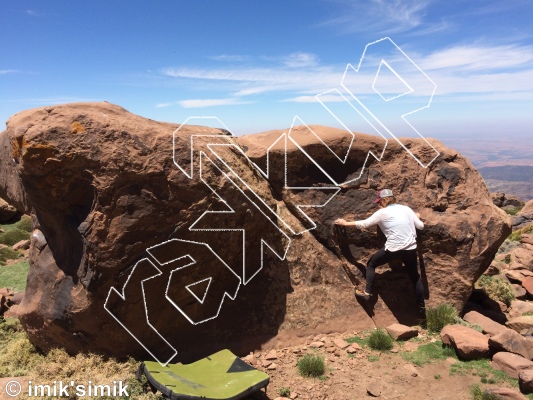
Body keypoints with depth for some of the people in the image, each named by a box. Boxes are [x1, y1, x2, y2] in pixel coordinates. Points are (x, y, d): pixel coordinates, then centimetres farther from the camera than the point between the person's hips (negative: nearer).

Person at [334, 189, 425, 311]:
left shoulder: (383, 213, -3)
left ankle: (367, 292, 15)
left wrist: (345, 223, 9)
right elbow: (421, 226, 12)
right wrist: (417, 217, 34)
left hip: (394, 250, -5)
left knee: (371, 264, 17)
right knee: (415, 276, 23)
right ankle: (421, 306, 31)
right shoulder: (406, 209, 9)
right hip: (411, 250, 5)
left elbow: (364, 224, -1)